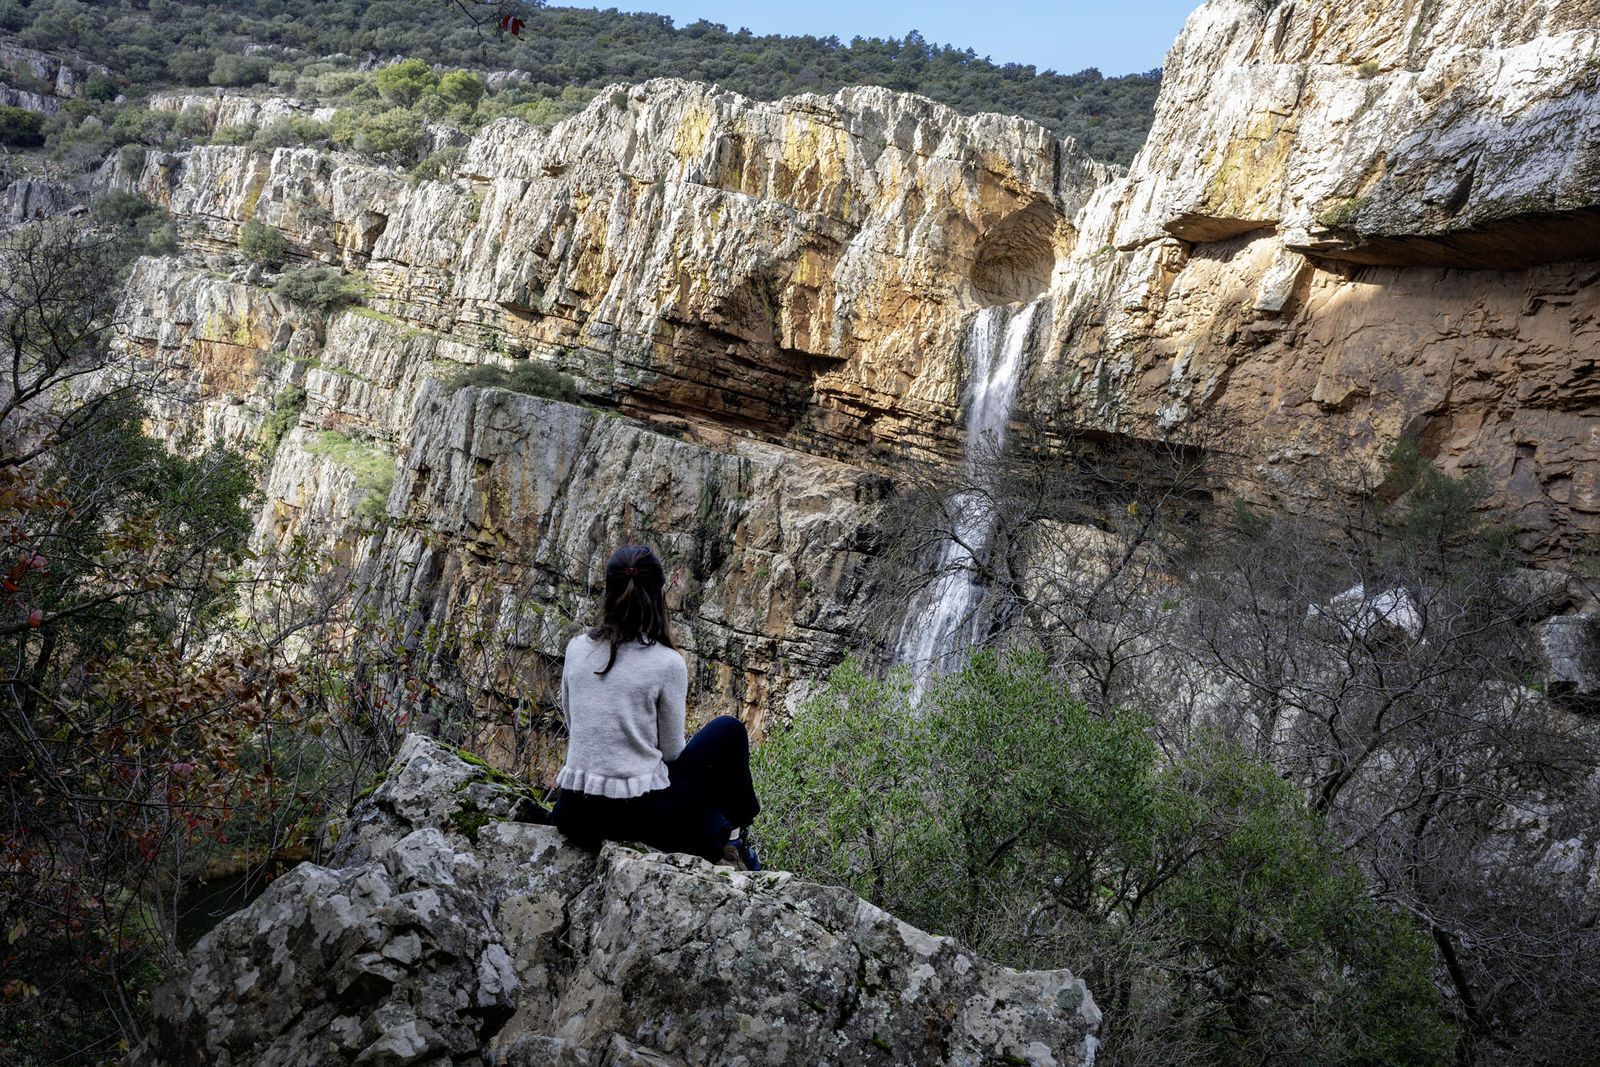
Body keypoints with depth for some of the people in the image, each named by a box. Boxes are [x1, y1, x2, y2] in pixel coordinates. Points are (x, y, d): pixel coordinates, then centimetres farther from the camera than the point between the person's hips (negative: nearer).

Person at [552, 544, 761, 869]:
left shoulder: (576, 648, 1)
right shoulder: (667, 663, -12)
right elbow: (672, 751, -2)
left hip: (574, 817, 5)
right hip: (640, 815, -5)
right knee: (728, 730, 17)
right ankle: (733, 832, 30)